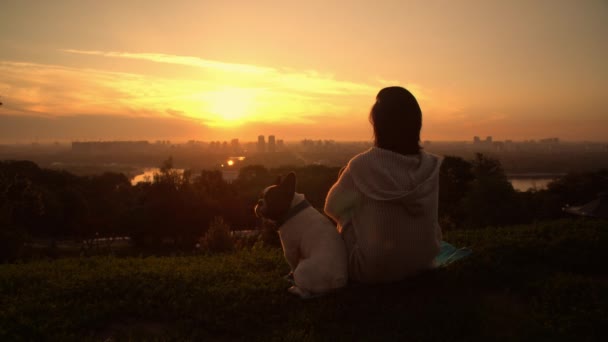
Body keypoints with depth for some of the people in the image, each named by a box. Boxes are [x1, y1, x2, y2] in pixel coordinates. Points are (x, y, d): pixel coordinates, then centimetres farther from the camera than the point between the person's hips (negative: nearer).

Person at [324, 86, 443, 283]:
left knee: (346, 219, 21)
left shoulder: (362, 165, -22)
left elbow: (333, 207, -6)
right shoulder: (431, 166, -9)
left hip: (372, 270, -4)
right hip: (422, 264, 4)